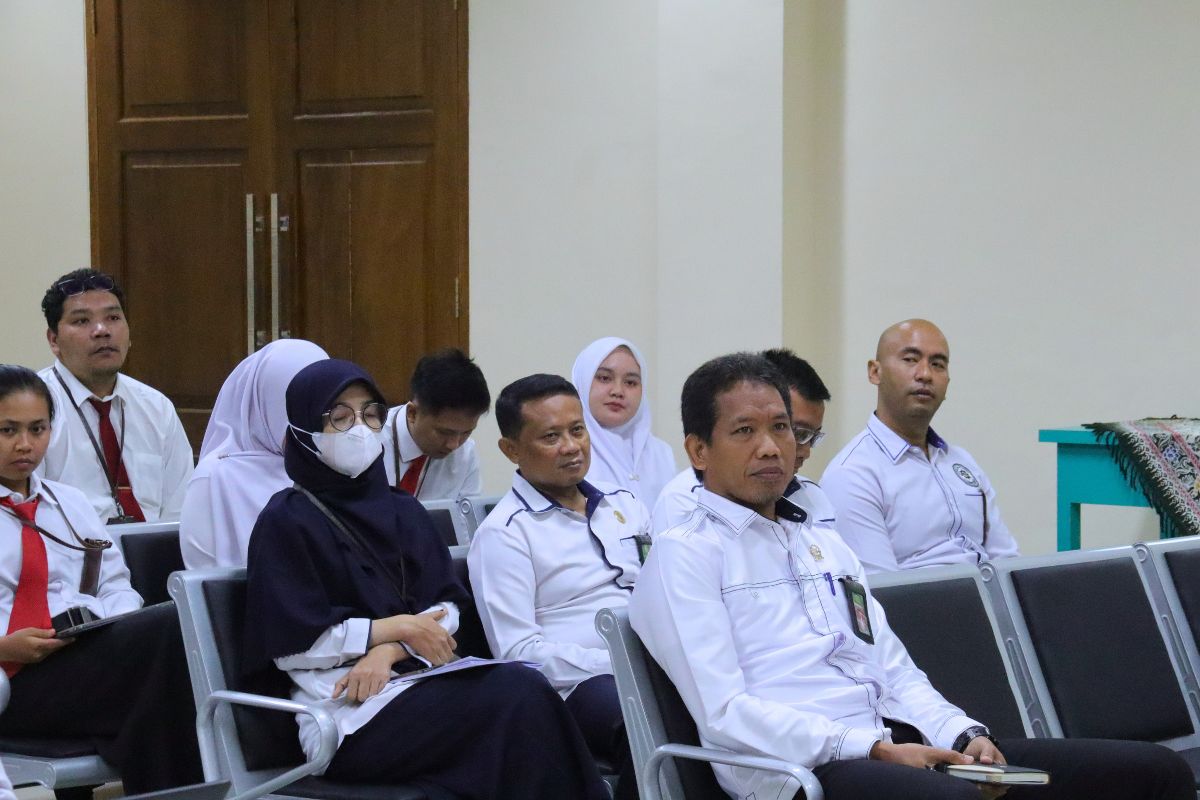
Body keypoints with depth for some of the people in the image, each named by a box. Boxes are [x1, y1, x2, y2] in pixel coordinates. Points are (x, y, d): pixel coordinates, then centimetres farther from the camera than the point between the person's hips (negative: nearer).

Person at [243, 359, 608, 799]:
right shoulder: (287, 521, 1)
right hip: (348, 716, -5)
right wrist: (397, 627, -5)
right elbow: (294, 645, -6)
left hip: (416, 679, 6)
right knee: (521, 696, -29)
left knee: (521, 681, -30)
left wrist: (390, 651, -10)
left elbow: (446, 610, 10)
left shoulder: (402, 511, 19)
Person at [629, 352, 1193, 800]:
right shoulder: (682, 555, 5)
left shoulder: (825, 545, 29)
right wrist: (875, 750, -15)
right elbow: (724, 711, -7)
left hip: (904, 745, 8)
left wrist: (962, 735, 1)